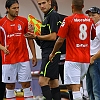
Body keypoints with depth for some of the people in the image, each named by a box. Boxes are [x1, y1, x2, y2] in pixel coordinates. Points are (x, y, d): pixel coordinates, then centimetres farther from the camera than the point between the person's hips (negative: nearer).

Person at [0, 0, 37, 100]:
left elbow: (30, 39, 9)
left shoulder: (23, 21, 4)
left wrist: (34, 56, 5)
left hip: (23, 59, 1)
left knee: (26, 84, 0)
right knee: (10, 85, 5)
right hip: (8, 60, -1)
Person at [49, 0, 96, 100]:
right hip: (86, 59, 6)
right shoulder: (90, 21, 5)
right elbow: (93, 38, 19)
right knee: (76, 84, 21)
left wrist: (52, 53, 5)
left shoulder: (68, 20, -9)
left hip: (72, 59, -6)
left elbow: (60, 40, -9)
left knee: (74, 87, -8)